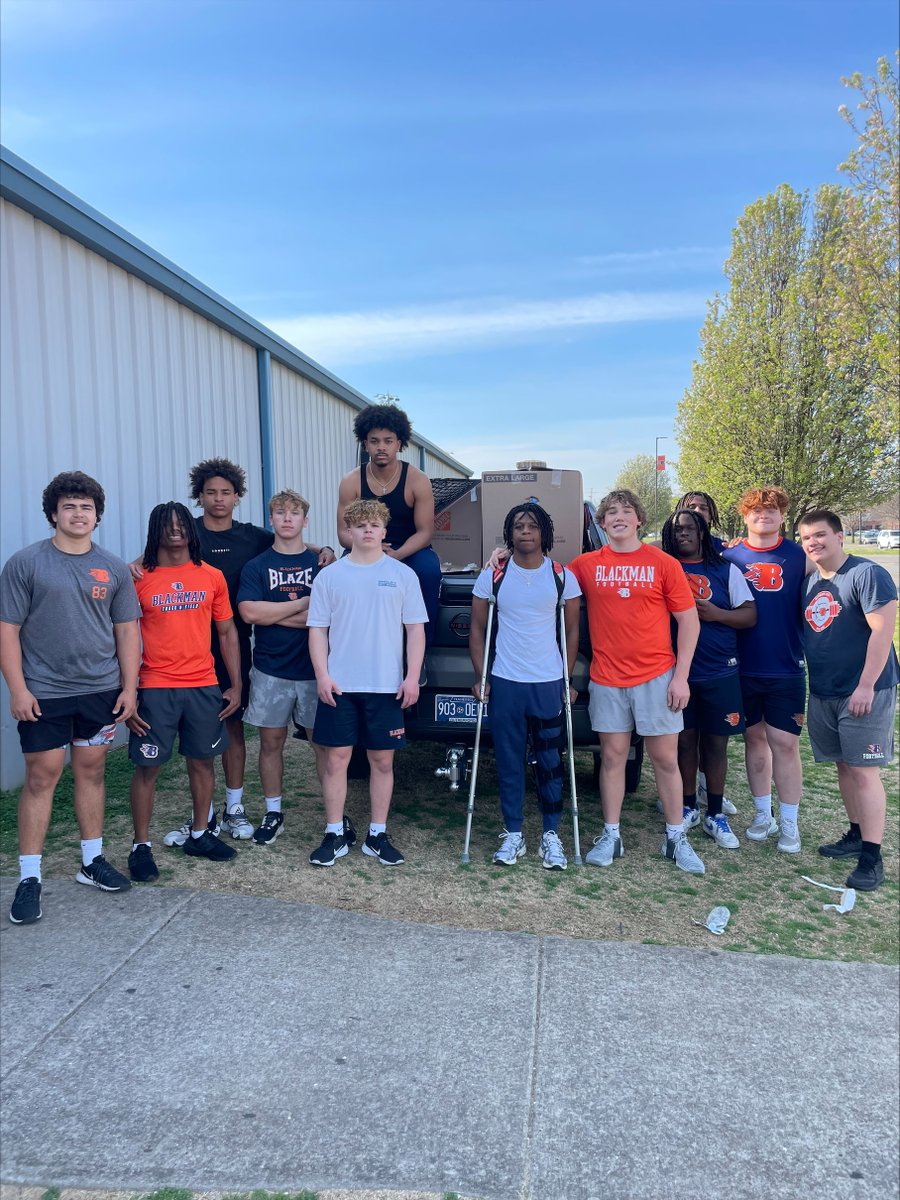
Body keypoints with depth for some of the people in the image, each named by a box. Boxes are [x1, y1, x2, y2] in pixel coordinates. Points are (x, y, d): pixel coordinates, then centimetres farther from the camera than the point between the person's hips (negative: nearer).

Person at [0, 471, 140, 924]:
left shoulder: (113, 568, 6)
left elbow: (127, 630, 8)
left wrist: (129, 686, 2)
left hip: (101, 691, 3)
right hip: (44, 694, -3)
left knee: (91, 771, 12)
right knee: (41, 777, 1)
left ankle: (92, 861, 25)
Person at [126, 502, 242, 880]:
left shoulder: (212, 576, 5)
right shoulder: (138, 578, -3)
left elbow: (227, 632, 10)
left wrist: (235, 685, 5)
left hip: (204, 686, 3)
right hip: (154, 688, -3)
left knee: (202, 760, 12)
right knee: (148, 766, 4)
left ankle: (199, 834, 28)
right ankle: (141, 845, 17)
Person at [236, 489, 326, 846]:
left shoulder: (322, 563, 4)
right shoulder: (256, 566, 5)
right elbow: (249, 612, -11)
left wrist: (274, 613, -11)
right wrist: (302, 605, -10)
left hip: (314, 671, -1)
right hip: (270, 671, 1)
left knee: (322, 742, 3)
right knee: (271, 742, 9)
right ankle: (273, 813, 23)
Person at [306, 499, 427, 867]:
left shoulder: (402, 575, 3)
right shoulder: (329, 576, 4)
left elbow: (415, 629, 3)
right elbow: (317, 629, 4)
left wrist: (412, 676, -6)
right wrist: (322, 675, -7)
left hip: (387, 686, 0)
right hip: (339, 686, 0)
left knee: (382, 760, 8)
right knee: (336, 759, 4)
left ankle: (378, 835, 20)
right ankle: (335, 835, 17)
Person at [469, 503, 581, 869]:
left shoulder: (563, 577, 1)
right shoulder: (492, 577, 1)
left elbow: (572, 631, 6)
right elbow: (477, 629, 6)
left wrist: (567, 680, 1)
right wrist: (480, 678, 0)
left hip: (549, 684, 0)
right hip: (505, 684, 0)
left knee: (550, 762, 5)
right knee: (509, 762, 6)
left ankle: (551, 834, 17)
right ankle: (513, 833, 18)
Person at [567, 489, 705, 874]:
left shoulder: (663, 564, -2)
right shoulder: (586, 565, 3)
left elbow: (689, 620, -1)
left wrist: (681, 675, -6)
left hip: (656, 678, -1)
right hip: (607, 679, 1)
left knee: (665, 759, 6)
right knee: (612, 756, 9)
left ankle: (676, 838, 20)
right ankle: (611, 836, 20)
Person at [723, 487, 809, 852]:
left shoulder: (798, 557, 0)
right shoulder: (731, 555, 2)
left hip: (786, 669, -1)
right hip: (744, 668, 2)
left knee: (785, 743, 1)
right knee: (754, 739, 12)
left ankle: (789, 823, 13)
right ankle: (763, 814, 26)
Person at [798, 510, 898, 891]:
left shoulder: (867, 575, -13)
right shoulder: (809, 582, 10)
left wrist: (866, 686, -21)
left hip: (864, 692, -7)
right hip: (822, 692, 7)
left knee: (864, 771, -6)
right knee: (844, 766, 15)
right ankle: (856, 835, 28)